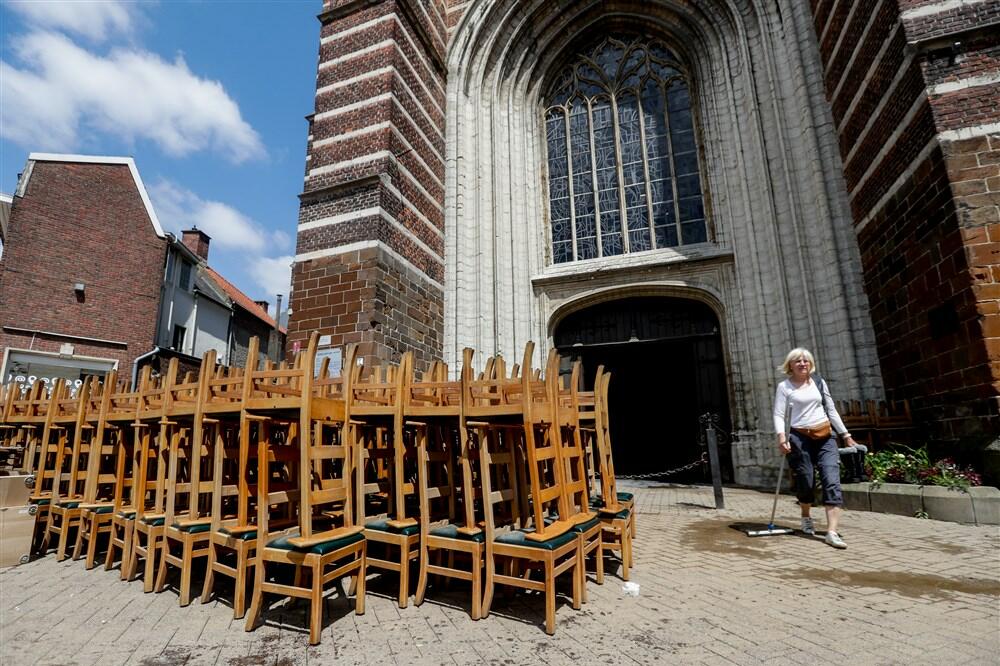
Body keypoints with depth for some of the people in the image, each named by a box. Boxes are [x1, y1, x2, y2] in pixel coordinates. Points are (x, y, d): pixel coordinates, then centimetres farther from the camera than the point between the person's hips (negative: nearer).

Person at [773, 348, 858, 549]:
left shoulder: (819, 382, 12)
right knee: (805, 481, 4)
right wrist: (781, 436, -22)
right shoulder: (784, 386, -1)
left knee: (832, 481, -9)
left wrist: (846, 436, 14)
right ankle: (806, 517, 33)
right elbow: (779, 415, -7)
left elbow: (831, 410, 16)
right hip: (799, 438, -3)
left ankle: (832, 532, -10)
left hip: (825, 437, 4)